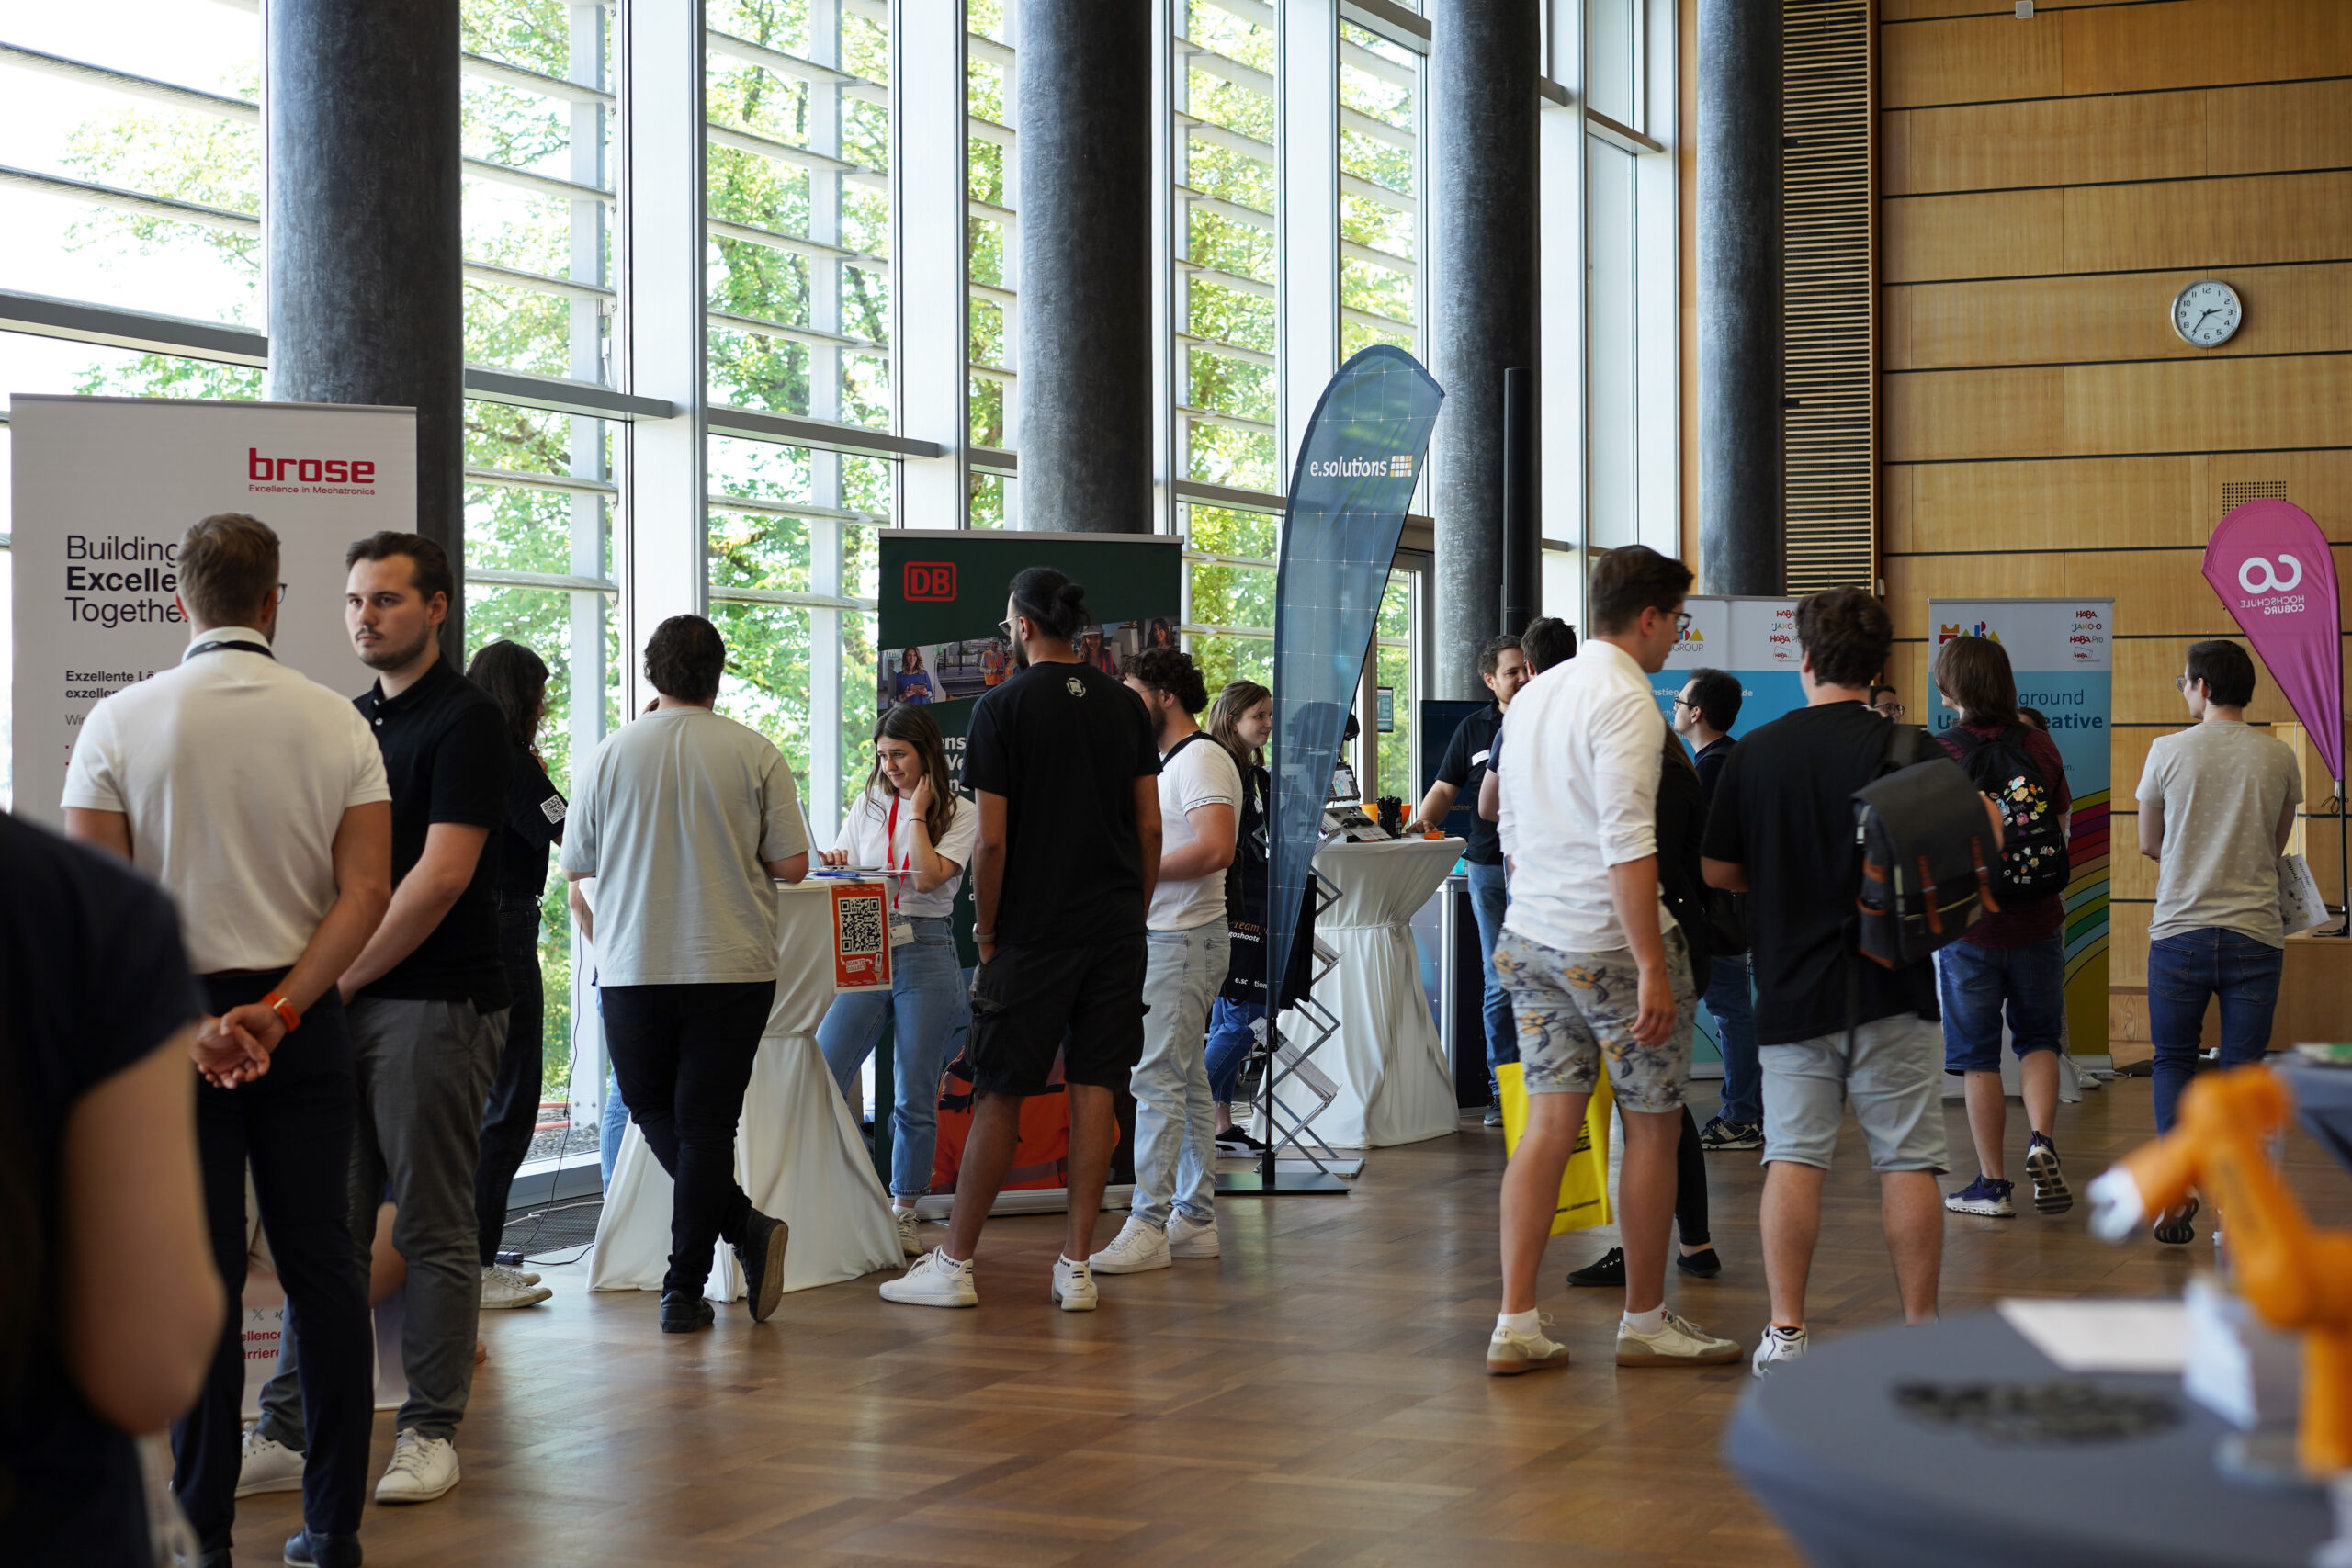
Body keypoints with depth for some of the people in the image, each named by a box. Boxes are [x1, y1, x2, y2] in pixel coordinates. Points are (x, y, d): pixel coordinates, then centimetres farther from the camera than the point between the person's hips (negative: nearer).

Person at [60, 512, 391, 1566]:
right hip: (305, 1019, 2)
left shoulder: (120, 724, -4)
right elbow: (366, 888, -6)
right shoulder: (337, 724, 1)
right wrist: (280, 1008, -8)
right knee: (320, 1261, 6)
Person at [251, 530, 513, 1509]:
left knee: (432, 1228, 0)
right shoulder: (352, 720, 16)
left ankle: (430, 1431, 8)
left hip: (434, 1004, -7)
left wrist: (343, 979, -10)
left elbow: (440, 877, -15)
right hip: (345, 1001, 7)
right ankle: (290, 1427, 13)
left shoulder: (465, 722, -8)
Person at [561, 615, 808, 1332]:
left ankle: (742, 1225, -1)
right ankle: (685, 1289, 2)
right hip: (733, 968, 0)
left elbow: (575, 863, 6)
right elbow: (792, 864, -3)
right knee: (707, 1121, 4)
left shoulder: (611, 753, -1)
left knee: (655, 1112, 16)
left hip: (634, 969, 0)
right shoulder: (755, 754, -3)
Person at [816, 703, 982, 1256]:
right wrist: (831, 862, -7)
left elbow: (929, 877, -11)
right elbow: (842, 870, 15)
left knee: (915, 1098, 1)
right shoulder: (868, 805, 14)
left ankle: (903, 1211, 12)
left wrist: (917, 812, -5)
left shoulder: (962, 814, 3)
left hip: (926, 952, -3)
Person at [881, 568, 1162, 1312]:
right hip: (1115, 926, 4)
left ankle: (954, 1264, 10)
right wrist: (1135, 913, 16)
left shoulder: (1002, 708, -8)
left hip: (1034, 930, -4)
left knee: (1000, 1094, 2)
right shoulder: (1125, 705, 6)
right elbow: (1150, 826, 7)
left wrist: (985, 929, 0)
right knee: (1093, 1088, 5)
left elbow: (992, 839, -11)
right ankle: (1077, 1267, 5)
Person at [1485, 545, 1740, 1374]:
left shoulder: (1533, 695, 12)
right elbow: (1627, 844, -21)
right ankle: (1645, 1322, 14)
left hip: (1531, 934, 8)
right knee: (1653, 1127, 5)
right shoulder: (1625, 700, -14)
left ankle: (1516, 1324, 4)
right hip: (1610, 939, -8)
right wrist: (1652, 969, -22)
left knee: (1548, 1122, 7)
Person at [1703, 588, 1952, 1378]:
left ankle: (1785, 1333, 2)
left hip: (1791, 988, 2)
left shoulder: (1753, 752, 0)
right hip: (1892, 987, -1)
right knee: (1907, 1163, 4)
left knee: (1793, 1158, 5)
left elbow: (1716, 870, 5)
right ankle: (1921, 1332, 8)